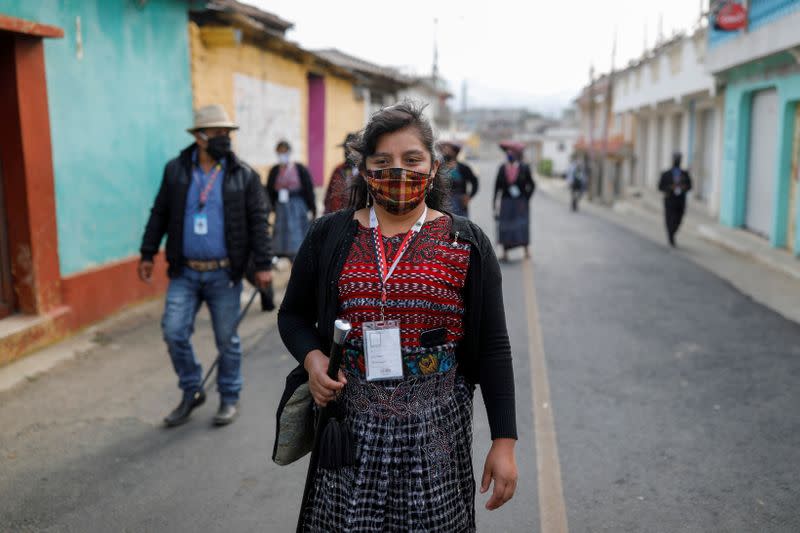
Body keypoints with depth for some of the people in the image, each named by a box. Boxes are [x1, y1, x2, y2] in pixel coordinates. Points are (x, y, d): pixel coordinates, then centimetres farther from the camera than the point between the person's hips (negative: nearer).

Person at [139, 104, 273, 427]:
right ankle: (191, 392, 20)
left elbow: (258, 222, -1)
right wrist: (147, 254, 10)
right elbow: (159, 215, 12)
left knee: (226, 339, 6)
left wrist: (263, 265, -5)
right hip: (184, 273, 2)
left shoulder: (243, 176, -1)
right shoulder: (175, 171, 5)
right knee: (174, 332, -2)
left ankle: (229, 398, 24)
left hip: (224, 274, -2)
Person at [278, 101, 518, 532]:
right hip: (351, 426, 1)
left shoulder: (466, 243, -2)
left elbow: (492, 347, -1)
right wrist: (312, 358, -9)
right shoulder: (330, 236, 2)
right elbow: (294, 314, 13)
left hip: (435, 429, -1)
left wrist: (504, 442, -3)